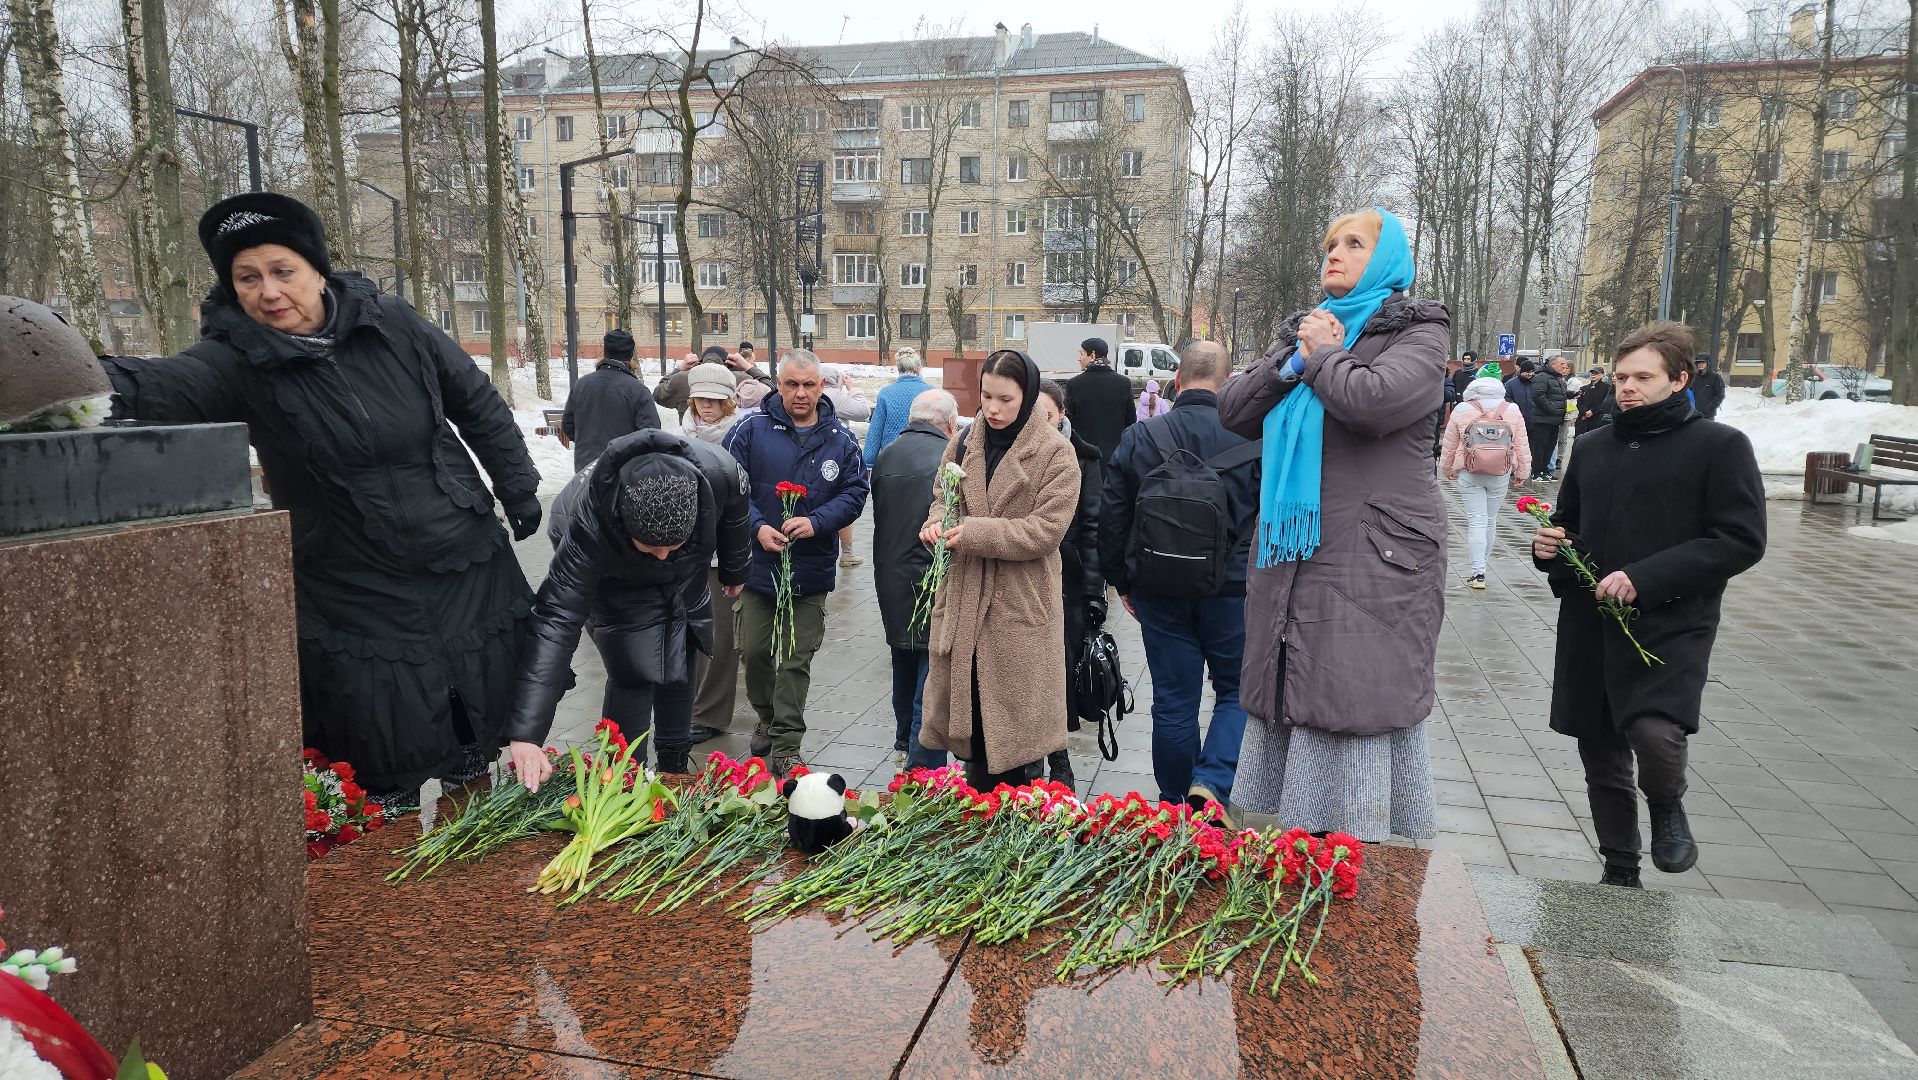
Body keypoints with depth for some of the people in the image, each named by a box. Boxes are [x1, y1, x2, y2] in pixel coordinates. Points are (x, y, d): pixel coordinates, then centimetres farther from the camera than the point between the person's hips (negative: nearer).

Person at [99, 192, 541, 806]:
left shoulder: (393, 326, -6)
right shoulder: (237, 363, -11)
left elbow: (478, 405, 4)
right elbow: (168, 386, -33)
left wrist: (518, 490, 8)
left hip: (470, 573, 2)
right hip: (356, 597, -2)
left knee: (501, 726, 15)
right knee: (387, 763, 2)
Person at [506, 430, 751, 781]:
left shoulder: (719, 472, -40)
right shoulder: (590, 529, -45)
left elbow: (734, 515, -14)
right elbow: (555, 620, -45)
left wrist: (735, 570, 6)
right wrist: (525, 733, -50)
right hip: (617, 580, -3)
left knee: (680, 666, 12)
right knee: (633, 674, -15)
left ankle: (674, 765, 32)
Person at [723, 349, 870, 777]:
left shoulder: (841, 439, 1)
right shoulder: (752, 428, -4)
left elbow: (855, 492, 0)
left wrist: (816, 522, -16)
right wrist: (757, 527, -17)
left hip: (811, 570, 0)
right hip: (757, 564, 0)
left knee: (797, 660, 3)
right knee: (753, 651, 9)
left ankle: (786, 748, 12)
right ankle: (767, 718, 35)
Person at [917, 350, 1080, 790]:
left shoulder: (1055, 452, -8)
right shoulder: (964, 444, 8)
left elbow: (1046, 529, -15)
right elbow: (943, 500, 18)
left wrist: (975, 532, -21)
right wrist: (938, 522, -6)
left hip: (1022, 602, -5)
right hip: (963, 599, 5)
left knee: (1016, 716, 4)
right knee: (965, 703, 13)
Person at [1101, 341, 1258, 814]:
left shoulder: (1138, 438, -3)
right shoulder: (1253, 438, -8)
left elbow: (1112, 521, 2)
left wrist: (1123, 582, 14)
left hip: (1160, 592, 2)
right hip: (1233, 589, -2)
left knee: (1173, 702, 11)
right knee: (1237, 692, 14)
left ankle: (1175, 805, 23)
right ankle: (1211, 781, -4)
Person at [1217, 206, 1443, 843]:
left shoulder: (1418, 334, 2)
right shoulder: (1304, 331, 21)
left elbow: (1374, 401, -20)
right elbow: (1234, 413, 11)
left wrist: (1322, 357, -3)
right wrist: (1291, 363, -2)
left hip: (1374, 563, -6)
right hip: (1294, 554, 6)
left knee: (1355, 700, -7)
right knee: (1287, 697, 7)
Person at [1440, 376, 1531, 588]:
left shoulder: (1462, 410, -4)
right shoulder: (1512, 411, 1)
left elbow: (1450, 446, 3)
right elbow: (1522, 446, 4)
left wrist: (1447, 469, 17)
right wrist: (1522, 472, 14)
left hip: (1469, 475, -2)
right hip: (1501, 475, 2)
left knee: (1476, 521, -1)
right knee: (1491, 520, 14)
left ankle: (1478, 572, -7)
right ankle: (1481, 564, 26)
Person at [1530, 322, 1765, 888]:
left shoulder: (1720, 445, -3)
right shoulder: (1593, 447, 12)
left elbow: (1742, 540, -11)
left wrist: (1645, 577, -20)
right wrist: (1550, 545, 0)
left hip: (1670, 626, -5)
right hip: (1589, 627, 5)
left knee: (1655, 733, -26)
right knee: (1601, 756, 12)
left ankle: (1667, 809, 9)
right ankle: (1620, 872, 31)